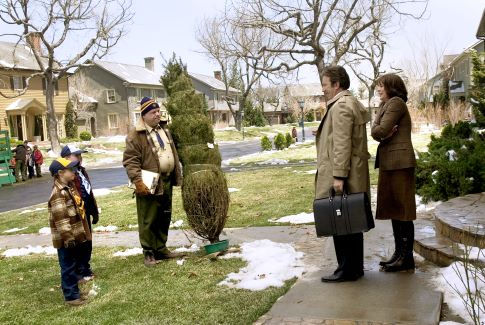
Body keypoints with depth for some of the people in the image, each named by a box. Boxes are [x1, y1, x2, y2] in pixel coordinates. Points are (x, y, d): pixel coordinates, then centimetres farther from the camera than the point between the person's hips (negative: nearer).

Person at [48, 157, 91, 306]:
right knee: (68, 267, 0)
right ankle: (71, 296, 8)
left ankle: (74, 288, 33)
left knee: (74, 265, 20)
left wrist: (78, 233, 25)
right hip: (66, 239, -10)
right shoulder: (58, 193, -21)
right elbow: (60, 218, -25)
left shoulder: (70, 187, 11)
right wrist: (67, 237, -26)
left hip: (75, 235, 10)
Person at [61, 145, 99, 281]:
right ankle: (79, 273, 15)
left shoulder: (81, 171, 12)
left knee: (87, 243, 18)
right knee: (79, 245, 2)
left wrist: (94, 212, 20)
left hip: (85, 214, 9)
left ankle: (85, 269, 32)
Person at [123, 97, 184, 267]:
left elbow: (173, 154, 20)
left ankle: (161, 249, 29)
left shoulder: (164, 130, 12)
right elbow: (130, 160, -16)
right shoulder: (136, 135, -12)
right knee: (148, 220, 0)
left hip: (166, 182, 7)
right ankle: (149, 253, 13)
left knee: (164, 218, 16)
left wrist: (178, 176, 18)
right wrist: (138, 181, -24)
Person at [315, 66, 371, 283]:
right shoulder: (351, 103, 19)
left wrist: (338, 176, -22)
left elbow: (341, 144, -20)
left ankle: (347, 269, 3)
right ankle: (355, 267, 22)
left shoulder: (340, 106, -12)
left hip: (340, 180, -10)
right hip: (353, 177, 10)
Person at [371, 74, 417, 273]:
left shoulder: (396, 103, -7)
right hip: (388, 163, 9)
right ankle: (399, 253, 19)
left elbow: (380, 131, -17)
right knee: (394, 210, 11)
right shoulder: (386, 105, 22)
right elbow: (375, 132, 9)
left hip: (399, 162, -9)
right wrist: (385, 133, -9)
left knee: (402, 210, -5)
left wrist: (384, 134, 3)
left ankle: (406, 258, 1)